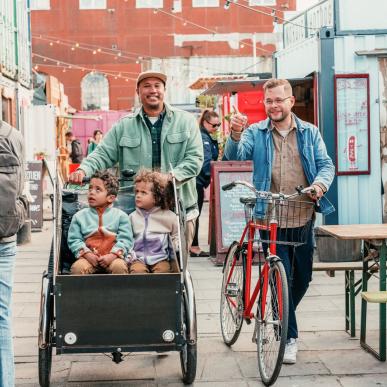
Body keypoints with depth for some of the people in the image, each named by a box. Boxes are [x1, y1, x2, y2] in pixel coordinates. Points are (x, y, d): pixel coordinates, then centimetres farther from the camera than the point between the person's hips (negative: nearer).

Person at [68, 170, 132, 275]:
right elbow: (74, 240, 5)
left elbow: (125, 239, -1)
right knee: (77, 267, -30)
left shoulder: (120, 215, 7)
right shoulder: (80, 216, 11)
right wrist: (87, 255, -11)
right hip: (89, 257, 1)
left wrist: (112, 256, -16)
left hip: (112, 257, -1)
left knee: (120, 267, -32)